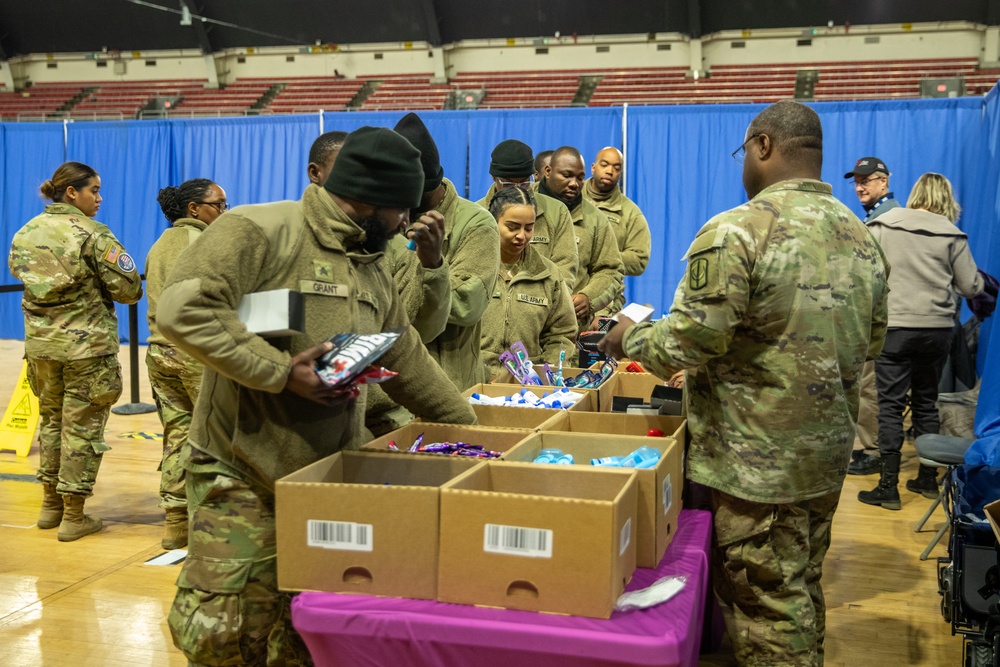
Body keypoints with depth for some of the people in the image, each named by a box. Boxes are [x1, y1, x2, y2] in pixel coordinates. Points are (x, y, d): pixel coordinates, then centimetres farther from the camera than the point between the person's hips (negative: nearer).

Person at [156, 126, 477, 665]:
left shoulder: (372, 272, 15)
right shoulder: (257, 231, -12)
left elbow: (410, 364, 22)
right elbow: (182, 308, -24)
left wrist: (471, 430, 24)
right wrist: (281, 371, -23)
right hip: (242, 478, -6)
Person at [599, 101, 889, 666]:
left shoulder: (736, 232, -19)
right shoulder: (863, 238, 4)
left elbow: (685, 346, -20)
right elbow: (871, 346, 13)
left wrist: (630, 337, -1)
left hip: (759, 462, -7)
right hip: (829, 452, 7)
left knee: (768, 606, 5)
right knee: (804, 590, 22)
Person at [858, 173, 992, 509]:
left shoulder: (883, 225, -3)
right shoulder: (951, 235, 0)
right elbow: (971, 286, 4)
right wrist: (983, 280, 26)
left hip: (895, 327, -2)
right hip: (938, 328, 2)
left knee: (891, 405, 1)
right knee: (927, 403, 16)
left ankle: (888, 487, 0)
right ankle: (928, 479, 25)